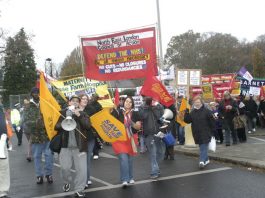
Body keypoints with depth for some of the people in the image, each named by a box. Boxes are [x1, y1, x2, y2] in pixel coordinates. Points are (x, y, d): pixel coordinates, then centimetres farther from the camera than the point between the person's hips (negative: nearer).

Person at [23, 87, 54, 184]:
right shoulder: (28, 107, 3)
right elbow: (26, 121, -6)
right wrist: (35, 122, -24)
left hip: (48, 135, 0)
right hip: (35, 136, 1)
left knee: (49, 155, 1)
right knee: (37, 156, 8)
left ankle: (48, 174, 16)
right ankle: (39, 175, 20)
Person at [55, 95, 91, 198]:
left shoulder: (83, 114, 5)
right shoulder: (62, 112, 7)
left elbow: (88, 125, -10)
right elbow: (56, 126, 4)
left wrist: (79, 115, -18)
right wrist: (62, 125, -17)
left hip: (79, 146, 0)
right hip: (65, 145, 0)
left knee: (81, 169, -3)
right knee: (65, 167, 4)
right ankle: (66, 182, 34)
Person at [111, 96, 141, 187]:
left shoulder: (135, 114, 4)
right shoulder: (118, 112, -3)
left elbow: (138, 127, 2)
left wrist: (132, 123, -17)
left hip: (131, 139, 3)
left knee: (130, 159, 13)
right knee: (123, 158, -12)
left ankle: (130, 178, 27)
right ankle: (125, 180, -10)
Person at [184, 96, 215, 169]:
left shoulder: (206, 111, -6)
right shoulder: (192, 112, 7)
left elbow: (212, 122, -5)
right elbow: (187, 120, 1)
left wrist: (212, 131, -6)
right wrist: (186, 113, -15)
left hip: (205, 133, -5)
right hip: (197, 133, 5)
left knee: (203, 147, -9)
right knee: (202, 147, 15)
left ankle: (202, 161, -13)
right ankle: (206, 160, 29)